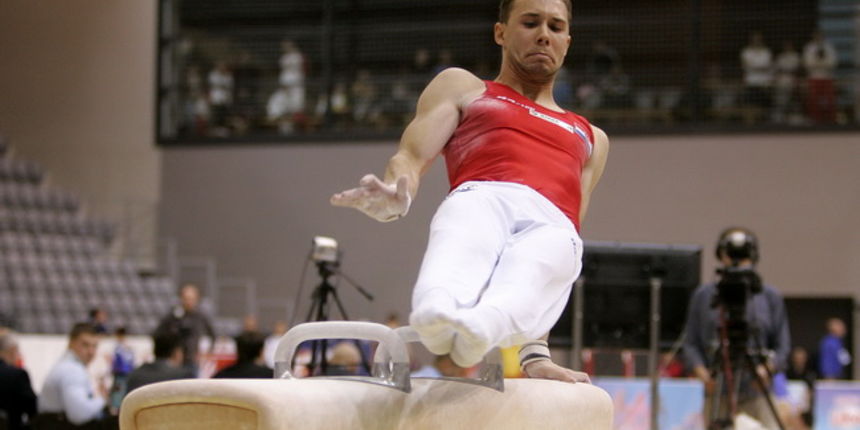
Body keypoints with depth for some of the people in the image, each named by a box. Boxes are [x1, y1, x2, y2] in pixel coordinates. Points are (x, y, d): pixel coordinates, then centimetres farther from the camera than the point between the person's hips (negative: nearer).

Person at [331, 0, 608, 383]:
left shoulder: (591, 139, 38)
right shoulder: (462, 88, 33)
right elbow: (412, 157, 15)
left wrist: (535, 350, 10)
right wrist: (395, 197, -13)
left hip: (552, 225, 1)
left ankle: (477, 330, -68)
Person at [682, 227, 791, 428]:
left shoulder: (770, 297, 8)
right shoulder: (703, 296, 9)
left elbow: (782, 346, 7)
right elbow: (691, 344, 8)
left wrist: (766, 368, -13)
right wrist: (703, 373, -9)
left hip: (757, 396, -1)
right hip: (717, 395, 1)